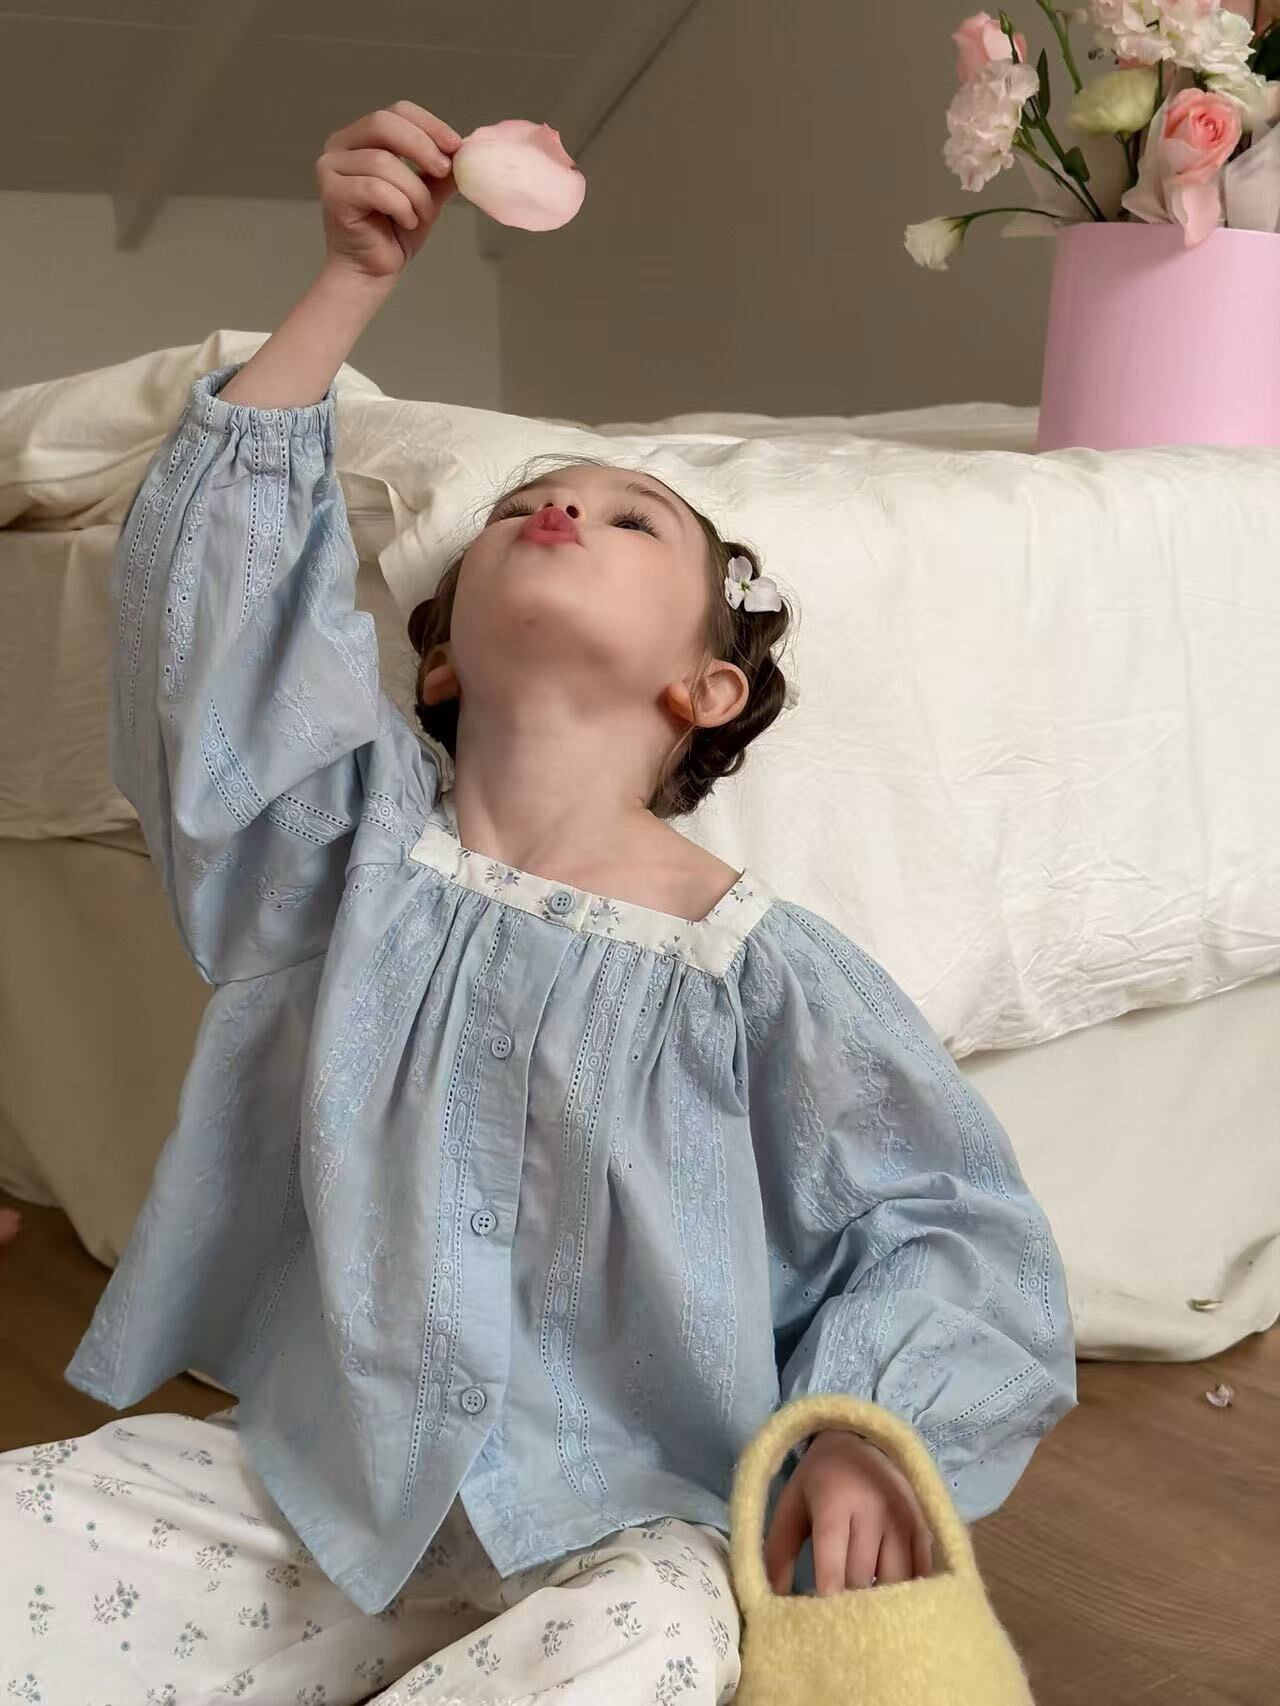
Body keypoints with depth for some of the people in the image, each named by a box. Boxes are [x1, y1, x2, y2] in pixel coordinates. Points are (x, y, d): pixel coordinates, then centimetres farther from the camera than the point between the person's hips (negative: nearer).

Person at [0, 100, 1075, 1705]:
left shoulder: (760, 966, -7)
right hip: (303, 1494, 2)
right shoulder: (359, 831, 2)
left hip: (606, 1535, -2)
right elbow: (212, 577, -7)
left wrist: (862, 1440, -18)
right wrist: (350, 277, -12)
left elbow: (956, 1228, -1)